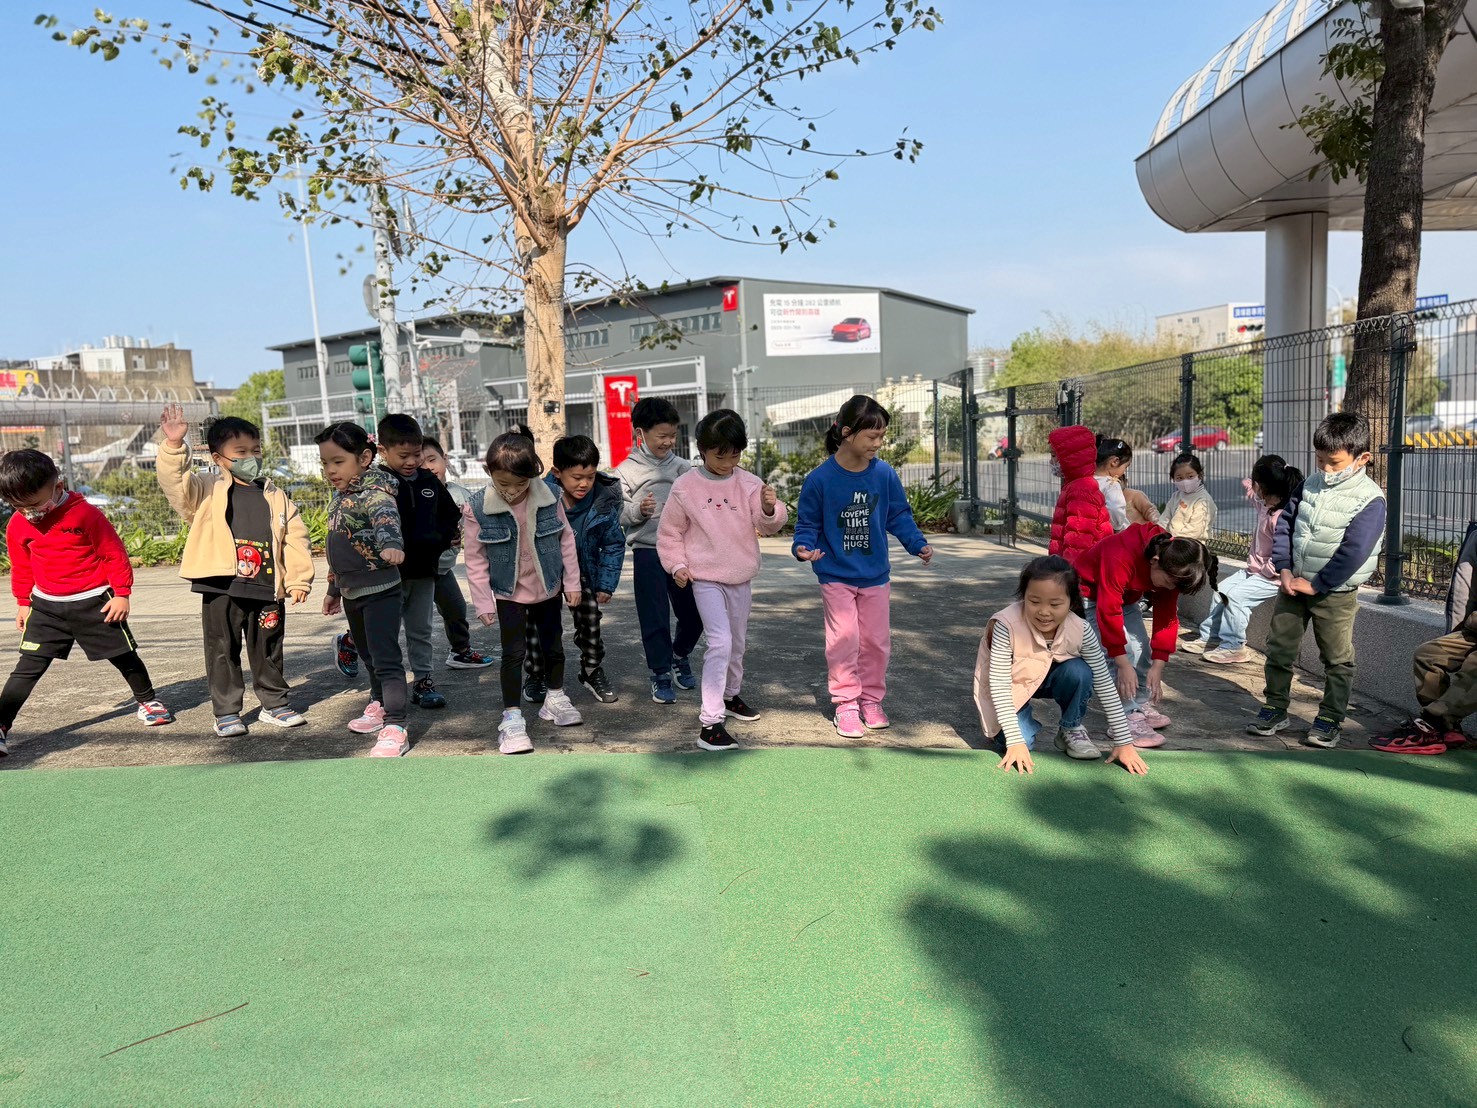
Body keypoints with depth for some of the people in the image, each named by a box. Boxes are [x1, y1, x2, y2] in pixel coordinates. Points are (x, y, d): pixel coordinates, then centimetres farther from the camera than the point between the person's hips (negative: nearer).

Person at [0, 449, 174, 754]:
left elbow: (115, 554, -9)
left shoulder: (85, 514, -16)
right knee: (27, 667, -2)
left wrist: (121, 594, -8)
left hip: (94, 602, -3)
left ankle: (147, 701, 31)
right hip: (46, 605, 3)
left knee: (124, 655, 10)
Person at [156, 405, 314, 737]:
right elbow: (173, 480, -15)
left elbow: (296, 539, 7)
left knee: (268, 650, 13)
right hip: (221, 589, -2)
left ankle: (274, 703, 27)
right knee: (222, 652, 6)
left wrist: (299, 579, 1)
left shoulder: (276, 498, 9)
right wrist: (173, 445, -30)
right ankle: (226, 712, 17)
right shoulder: (206, 492, 2)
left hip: (267, 590, 2)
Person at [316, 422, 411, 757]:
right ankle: (378, 707, 40)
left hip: (379, 590, -9)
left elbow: (386, 518, -41)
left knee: (386, 659, -10)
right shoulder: (340, 496, 12)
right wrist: (333, 589, 29)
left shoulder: (374, 491, -17)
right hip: (352, 592, 9)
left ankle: (395, 729, -8)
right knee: (368, 656, 22)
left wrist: (391, 544, -62)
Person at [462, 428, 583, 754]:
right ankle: (512, 718, 9)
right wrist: (484, 603, -8)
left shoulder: (549, 498, -14)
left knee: (553, 645, 17)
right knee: (513, 653, -2)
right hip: (508, 593, -2)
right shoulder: (477, 508, -18)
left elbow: (566, 541, -1)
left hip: (548, 589, 3)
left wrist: (572, 583, 2)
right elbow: (475, 560, -10)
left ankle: (555, 698, 37)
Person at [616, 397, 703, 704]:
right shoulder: (626, 471, -1)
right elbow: (615, 514, -1)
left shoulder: (684, 467, 8)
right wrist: (637, 510, -19)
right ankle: (661, 674, 17)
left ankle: (680, 656, 36)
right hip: (647, 552, -3)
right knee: (655, 618, 1)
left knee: (693, 612, 9)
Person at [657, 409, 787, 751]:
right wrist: (676, 565, -8)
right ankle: (710, 721, -14)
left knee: (738, 642, 19)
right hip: (705, 578, -4)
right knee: (720, 642, -16)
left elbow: (767, 524, -9)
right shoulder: (685, 487, -7)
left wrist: (770, 509, -30)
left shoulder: (749, 484, -2)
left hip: (741, 577, 4)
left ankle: (731, 695, 42)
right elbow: (670, 531, 2)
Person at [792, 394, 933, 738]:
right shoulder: (819, 479, -13)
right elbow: (807, 523, -5)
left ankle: (871, 700, 26)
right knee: (844, 640, -5)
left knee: (877, 641, 10)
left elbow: (899, 516, 4)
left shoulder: (885, 474, -4)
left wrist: (918, 544, -10)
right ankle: (846, 704, 9)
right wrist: (803, 546, -24)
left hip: (876, 575, 3)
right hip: (836, 576, -3)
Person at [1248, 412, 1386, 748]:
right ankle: (1275, 708, 22)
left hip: (1335, 593, -5)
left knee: (1337, 659, 6)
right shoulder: (1310, 485, 4)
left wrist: (1315, 584, -18)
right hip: (1293, 584, 5)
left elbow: (1353, 551, -20)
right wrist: (1284, 569, -4)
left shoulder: (1370, 499, -14)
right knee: (1278, 647, 10)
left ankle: (1330, 720, 18)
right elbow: (1284, 525, 7)